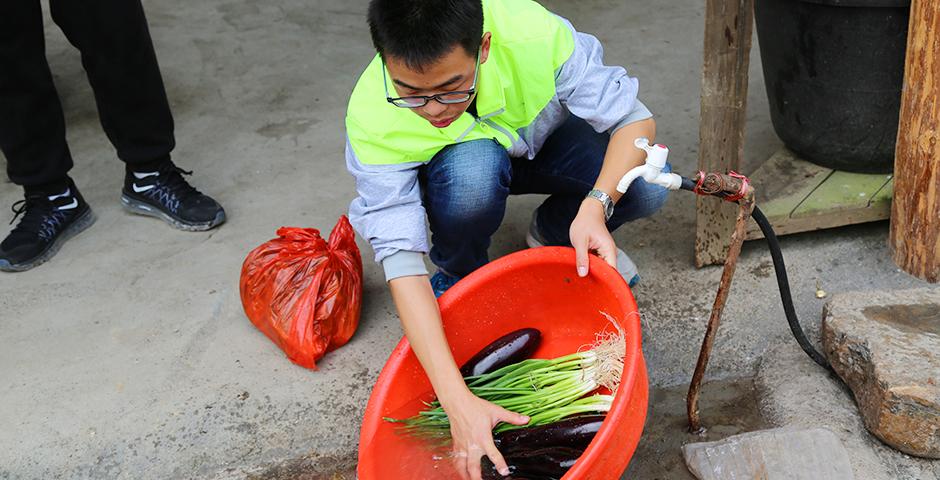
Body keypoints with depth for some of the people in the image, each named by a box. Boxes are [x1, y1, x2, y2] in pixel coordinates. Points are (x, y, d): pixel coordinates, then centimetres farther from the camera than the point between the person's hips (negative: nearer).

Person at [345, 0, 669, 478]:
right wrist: (458, 402, -46)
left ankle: (552, 234, 7)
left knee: (648, 185, -27)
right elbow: (400, 259, -38)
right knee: (472, 168, -38)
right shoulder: (372, 119, -36)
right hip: (457, 167, -1)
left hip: (542, 141, 1)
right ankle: (458, 277, -5)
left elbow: (636, 119, -26)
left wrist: (594, 206, -45)